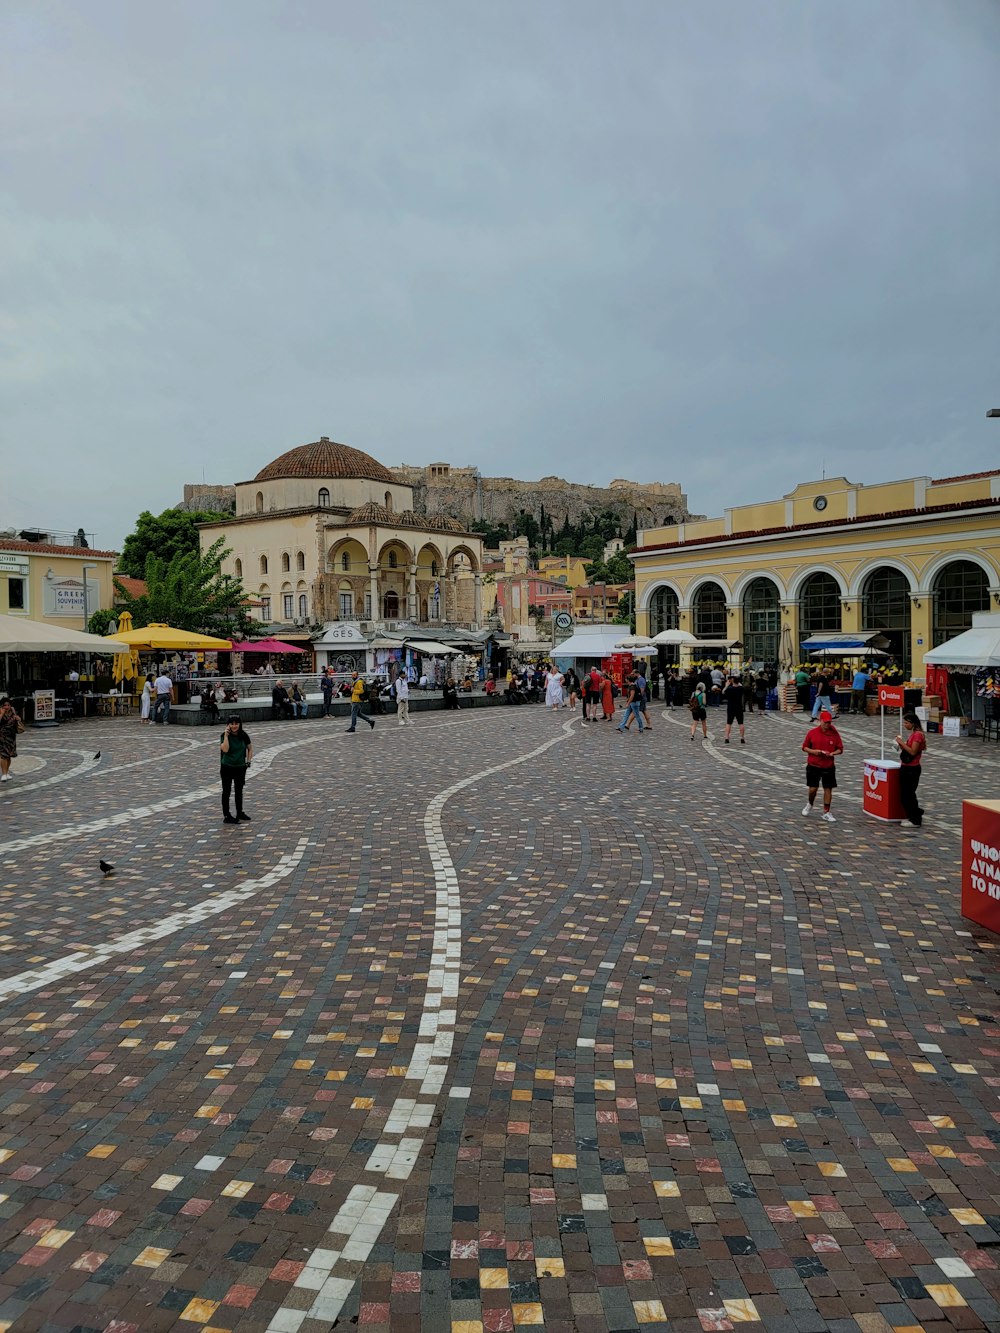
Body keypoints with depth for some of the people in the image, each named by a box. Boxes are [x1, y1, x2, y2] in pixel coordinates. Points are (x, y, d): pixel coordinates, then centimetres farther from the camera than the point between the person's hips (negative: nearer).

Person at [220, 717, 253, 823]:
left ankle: (240, 812, 30)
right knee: (226, 791, 2)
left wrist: (248, 761, 1)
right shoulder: (225, 736, -12)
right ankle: (226, 816, 6)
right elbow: (225, 749, -27)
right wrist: (226, 735, -26)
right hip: (227, 768, -3)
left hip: (240, 768, 3)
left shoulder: (243, 736, -3)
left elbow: (250, 748, 10)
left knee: (239, 791, 15)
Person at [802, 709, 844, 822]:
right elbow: (804, 747, 4)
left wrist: (832, 753, -16)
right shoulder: (812, 733, -4)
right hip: (813, 766, -1)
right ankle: (809, 804, 31)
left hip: (829, 767, 1)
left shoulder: (834, 734, -2)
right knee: (813, 788, 0)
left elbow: (840, 749, 4)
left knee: (828, 789, 2)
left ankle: (826, 813, 13)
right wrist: (813, 751, -14)